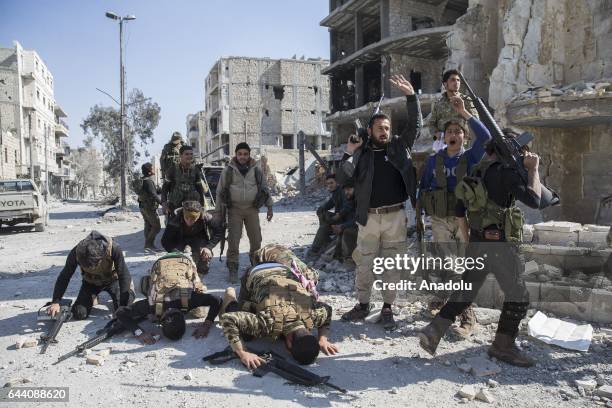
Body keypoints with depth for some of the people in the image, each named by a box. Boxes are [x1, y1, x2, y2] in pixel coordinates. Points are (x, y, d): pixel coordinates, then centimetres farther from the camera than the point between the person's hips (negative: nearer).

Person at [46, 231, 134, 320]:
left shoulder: (114, 249, -39)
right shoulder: (76, 252, -31)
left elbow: (124, 276, -32)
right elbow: (64, 277, -18)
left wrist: (124, 307, -34)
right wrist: (55, 302, -25)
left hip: (112, 279, -2)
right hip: (90, 282, 2)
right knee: (79, 314, -12)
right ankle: (92, 298, 21)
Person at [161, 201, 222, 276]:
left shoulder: (206, 217, -33)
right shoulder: (175, 221, -34)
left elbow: (219, 232, -21)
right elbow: (165, 241, -26)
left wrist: (209, 247, -32)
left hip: (198, 237, 0)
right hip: (180, 239, 0)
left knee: (206, 255, -25)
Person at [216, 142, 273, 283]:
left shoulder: (256, 170, 4)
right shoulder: (228, 170, -1)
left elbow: (265, 188, 13)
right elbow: (220, 191, 4)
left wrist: (269, 207, 11)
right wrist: (219, 211, 3)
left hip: (252, 209, 2)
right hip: (234, 209, -2)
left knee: (256, 239, 6)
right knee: (233, 240, -5)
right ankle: (233, 269, 6)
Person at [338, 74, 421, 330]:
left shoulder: (399, 146, 8)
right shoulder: (362, 152, 4)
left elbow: (416, 125, 2)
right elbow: (345, 175, -7)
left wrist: (411, 96, -5)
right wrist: (349, 153, -15)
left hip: (395, 216, 1)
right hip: (369, 217, 0)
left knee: (392, 264, 5)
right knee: (364, 264, 8)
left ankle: (387, 308, 17)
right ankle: (363, 305, 24)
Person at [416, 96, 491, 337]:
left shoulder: (470, 157, 1)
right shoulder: (434, 160, 6)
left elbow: (485, 137, -17)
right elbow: (423, 187, 12)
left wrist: (464, 113, -19)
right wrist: (418, 215, 10)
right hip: (440, 220, 1)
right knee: (450, 266, -3)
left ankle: (443, 296, 20)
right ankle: (468, 315, 11)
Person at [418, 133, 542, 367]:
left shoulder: (474, 174, 13)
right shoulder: (505, 172, -11)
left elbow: (460, 212, 15)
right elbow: (534, 200, -20)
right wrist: (533, 170, -8)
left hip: (477, 244, 8)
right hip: (500, 245, -7)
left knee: (465, 292, 14)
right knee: (518, 297, 9)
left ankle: (433, 332, 7)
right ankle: (503, 346, 17)